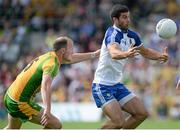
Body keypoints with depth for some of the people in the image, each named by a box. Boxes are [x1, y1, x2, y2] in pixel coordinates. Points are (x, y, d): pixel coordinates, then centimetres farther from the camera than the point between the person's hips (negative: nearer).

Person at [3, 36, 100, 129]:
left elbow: (71, 58, 28)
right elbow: (45, 86, -39)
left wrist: (93, 55, 32)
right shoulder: (52, 64, -21)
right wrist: (47, 110, -52)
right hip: (21, 103, -10)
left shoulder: (50, 55, 7)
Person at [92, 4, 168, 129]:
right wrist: (126, 54, -62)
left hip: (117, 85, 9)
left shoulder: (132, 35, 5)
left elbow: (145, 51, 21)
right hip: (102, 86, -9)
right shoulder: (112, 34, -20)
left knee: (142, 113, 3)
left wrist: (160, 55, 1)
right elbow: (113, 53, -40)